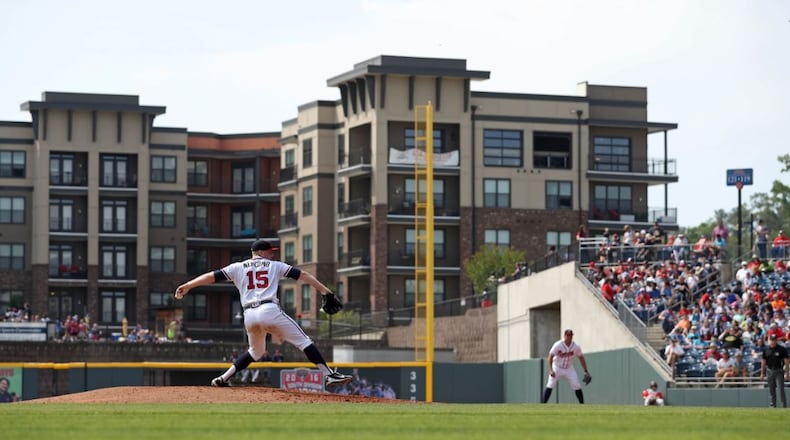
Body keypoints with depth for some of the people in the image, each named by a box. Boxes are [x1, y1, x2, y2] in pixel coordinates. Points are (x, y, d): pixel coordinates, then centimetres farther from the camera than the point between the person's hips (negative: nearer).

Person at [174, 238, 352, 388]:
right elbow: (303, 275, 12)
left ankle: (223, 379, 20)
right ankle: (329, 375, -10)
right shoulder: (275, 266, 17)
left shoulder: (238, 267, 20)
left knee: (255, 351, 27)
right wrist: (326, 292, 10)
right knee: (303, 342, 1)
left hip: (249, 316, 4)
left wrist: (186, 286, 15)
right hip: (270, 310, -4)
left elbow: (211, 276, 14)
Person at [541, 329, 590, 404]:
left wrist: (586, 371, -5)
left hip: (569, 369, 3)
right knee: (550, 385, -16)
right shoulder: (558, 345, -23)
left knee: (577, 386, -6)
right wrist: (551, 370, -27)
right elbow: (550, 356, -17)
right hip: (557, 368, -3)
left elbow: (581, 358, -2)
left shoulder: (576, 347, -14)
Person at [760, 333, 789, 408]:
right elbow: (763, 362, 11)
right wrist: (762, 373, 9)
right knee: (771, 390, 8)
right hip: (770, 371, 4)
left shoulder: (782, 349, -6)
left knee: (781, 389, -11)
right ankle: (773, 405, 17)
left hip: (779, 371, -4)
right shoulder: (766, 350, 5)